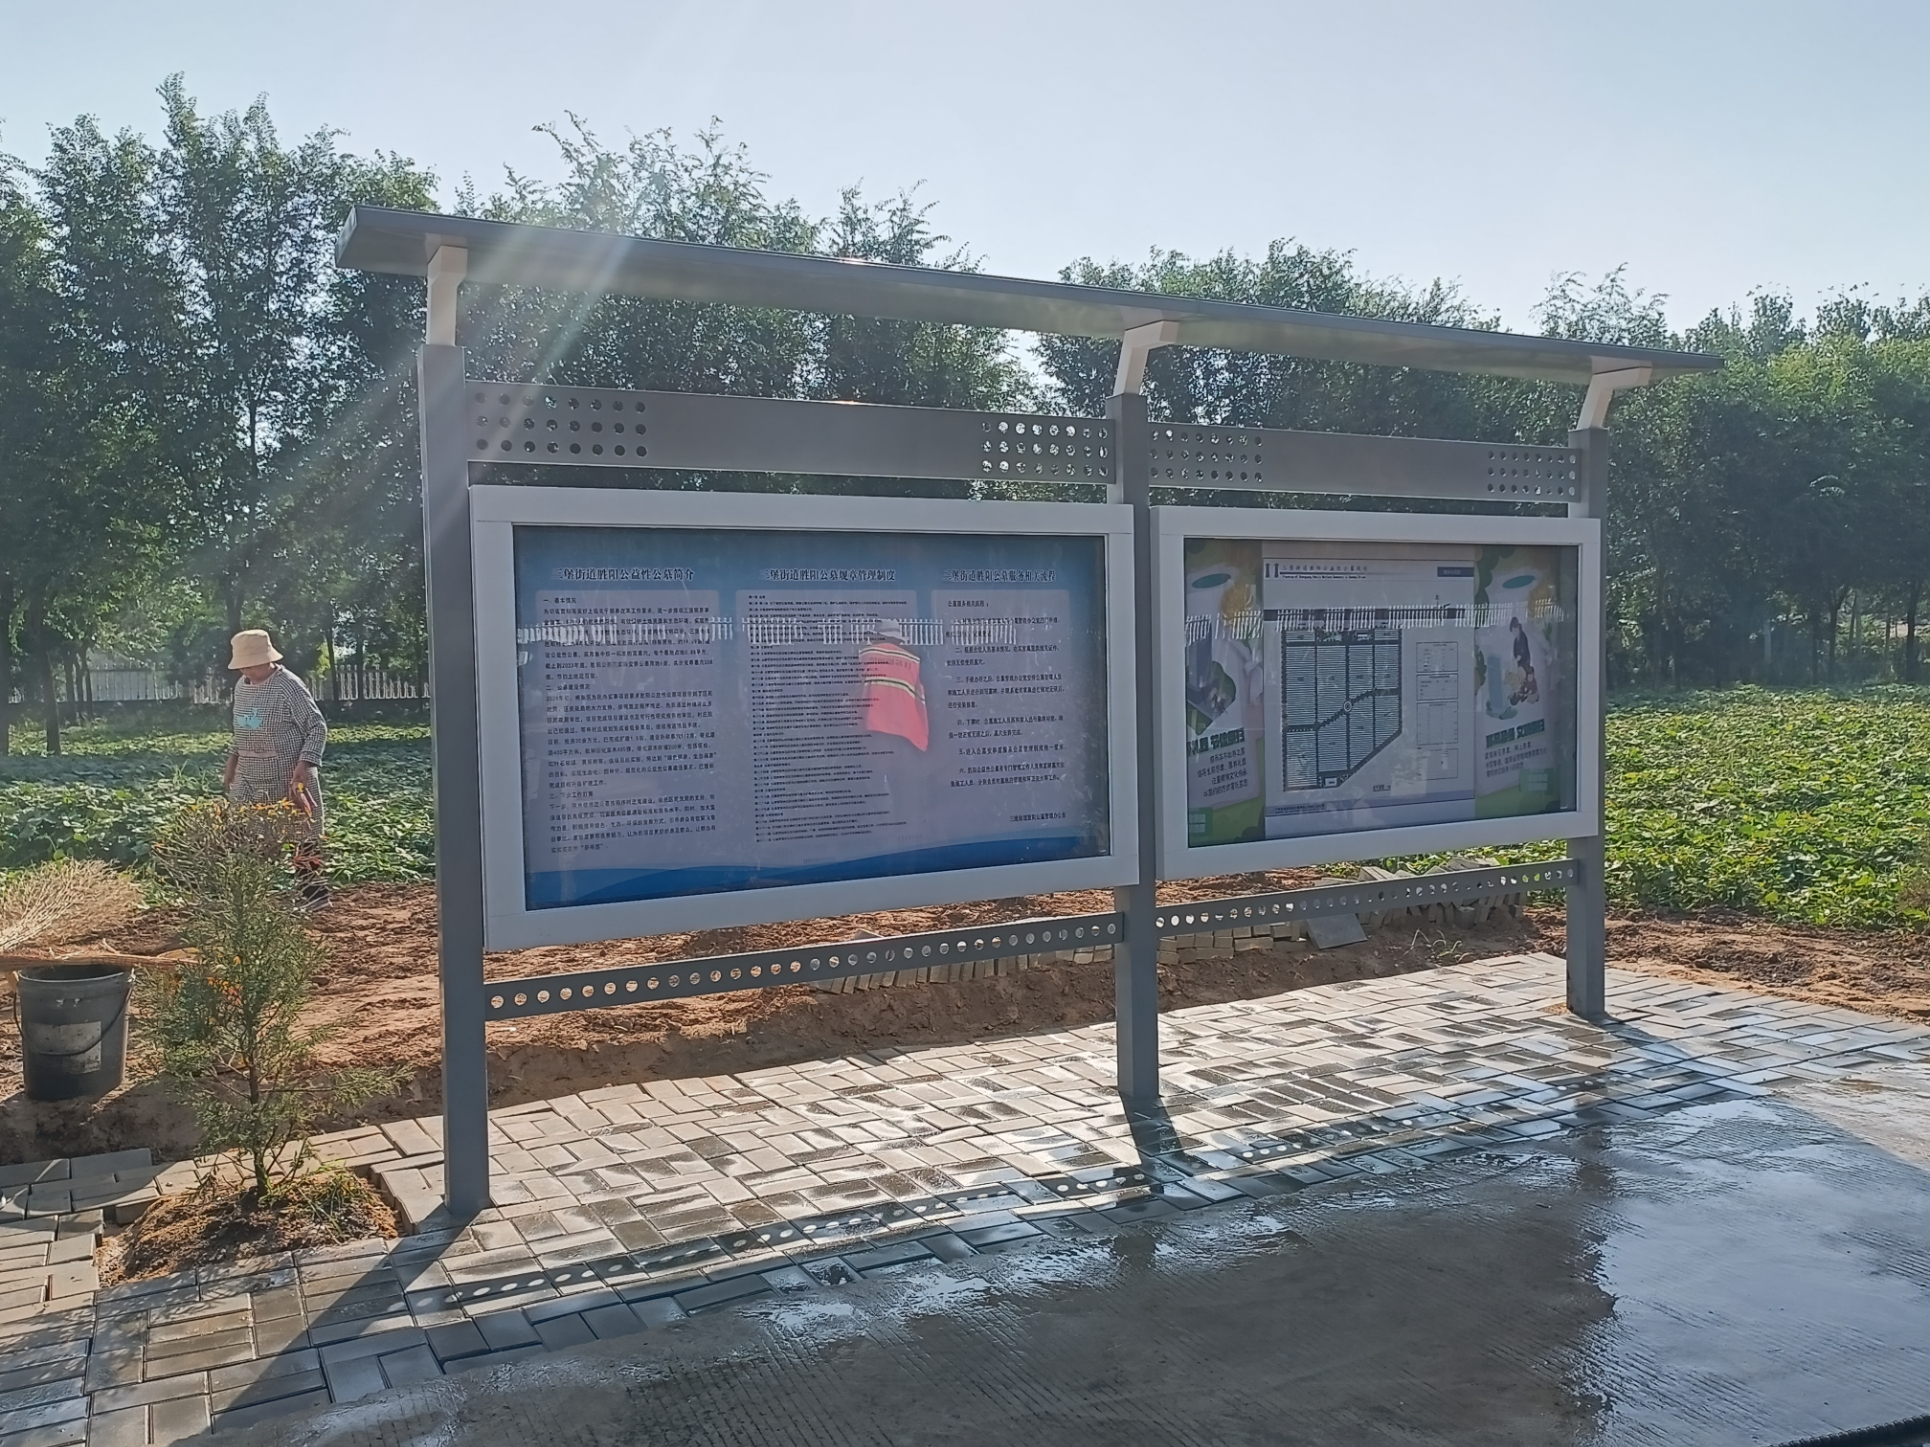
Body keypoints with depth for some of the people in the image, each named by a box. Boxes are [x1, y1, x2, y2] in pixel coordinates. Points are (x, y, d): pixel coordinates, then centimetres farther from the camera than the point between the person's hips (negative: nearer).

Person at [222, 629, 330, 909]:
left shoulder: (288, 686, -16)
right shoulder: (242, 686, 8)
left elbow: (318, 727, -16)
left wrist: (305, 764, -26)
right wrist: (231, 766, 19)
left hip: (288, 779, -8)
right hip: (249, 780, 8)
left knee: (301, 834, 0)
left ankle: (313, 892, 9)